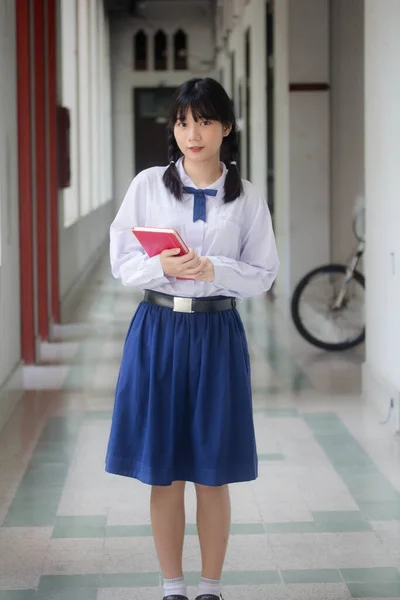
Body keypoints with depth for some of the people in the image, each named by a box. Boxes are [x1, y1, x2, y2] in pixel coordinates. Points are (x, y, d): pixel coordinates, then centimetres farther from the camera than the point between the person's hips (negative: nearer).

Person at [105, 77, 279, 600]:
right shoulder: (148, 185, 1)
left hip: (217, 336, 0)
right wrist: (163, 267, -18)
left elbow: (263, 274, 2)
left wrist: (214, 271, -15)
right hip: (158, 331, 0)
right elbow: (122, 260, 2)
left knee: (212, 476, 5)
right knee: (164, 474, 5)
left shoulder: (247, 199, 1)